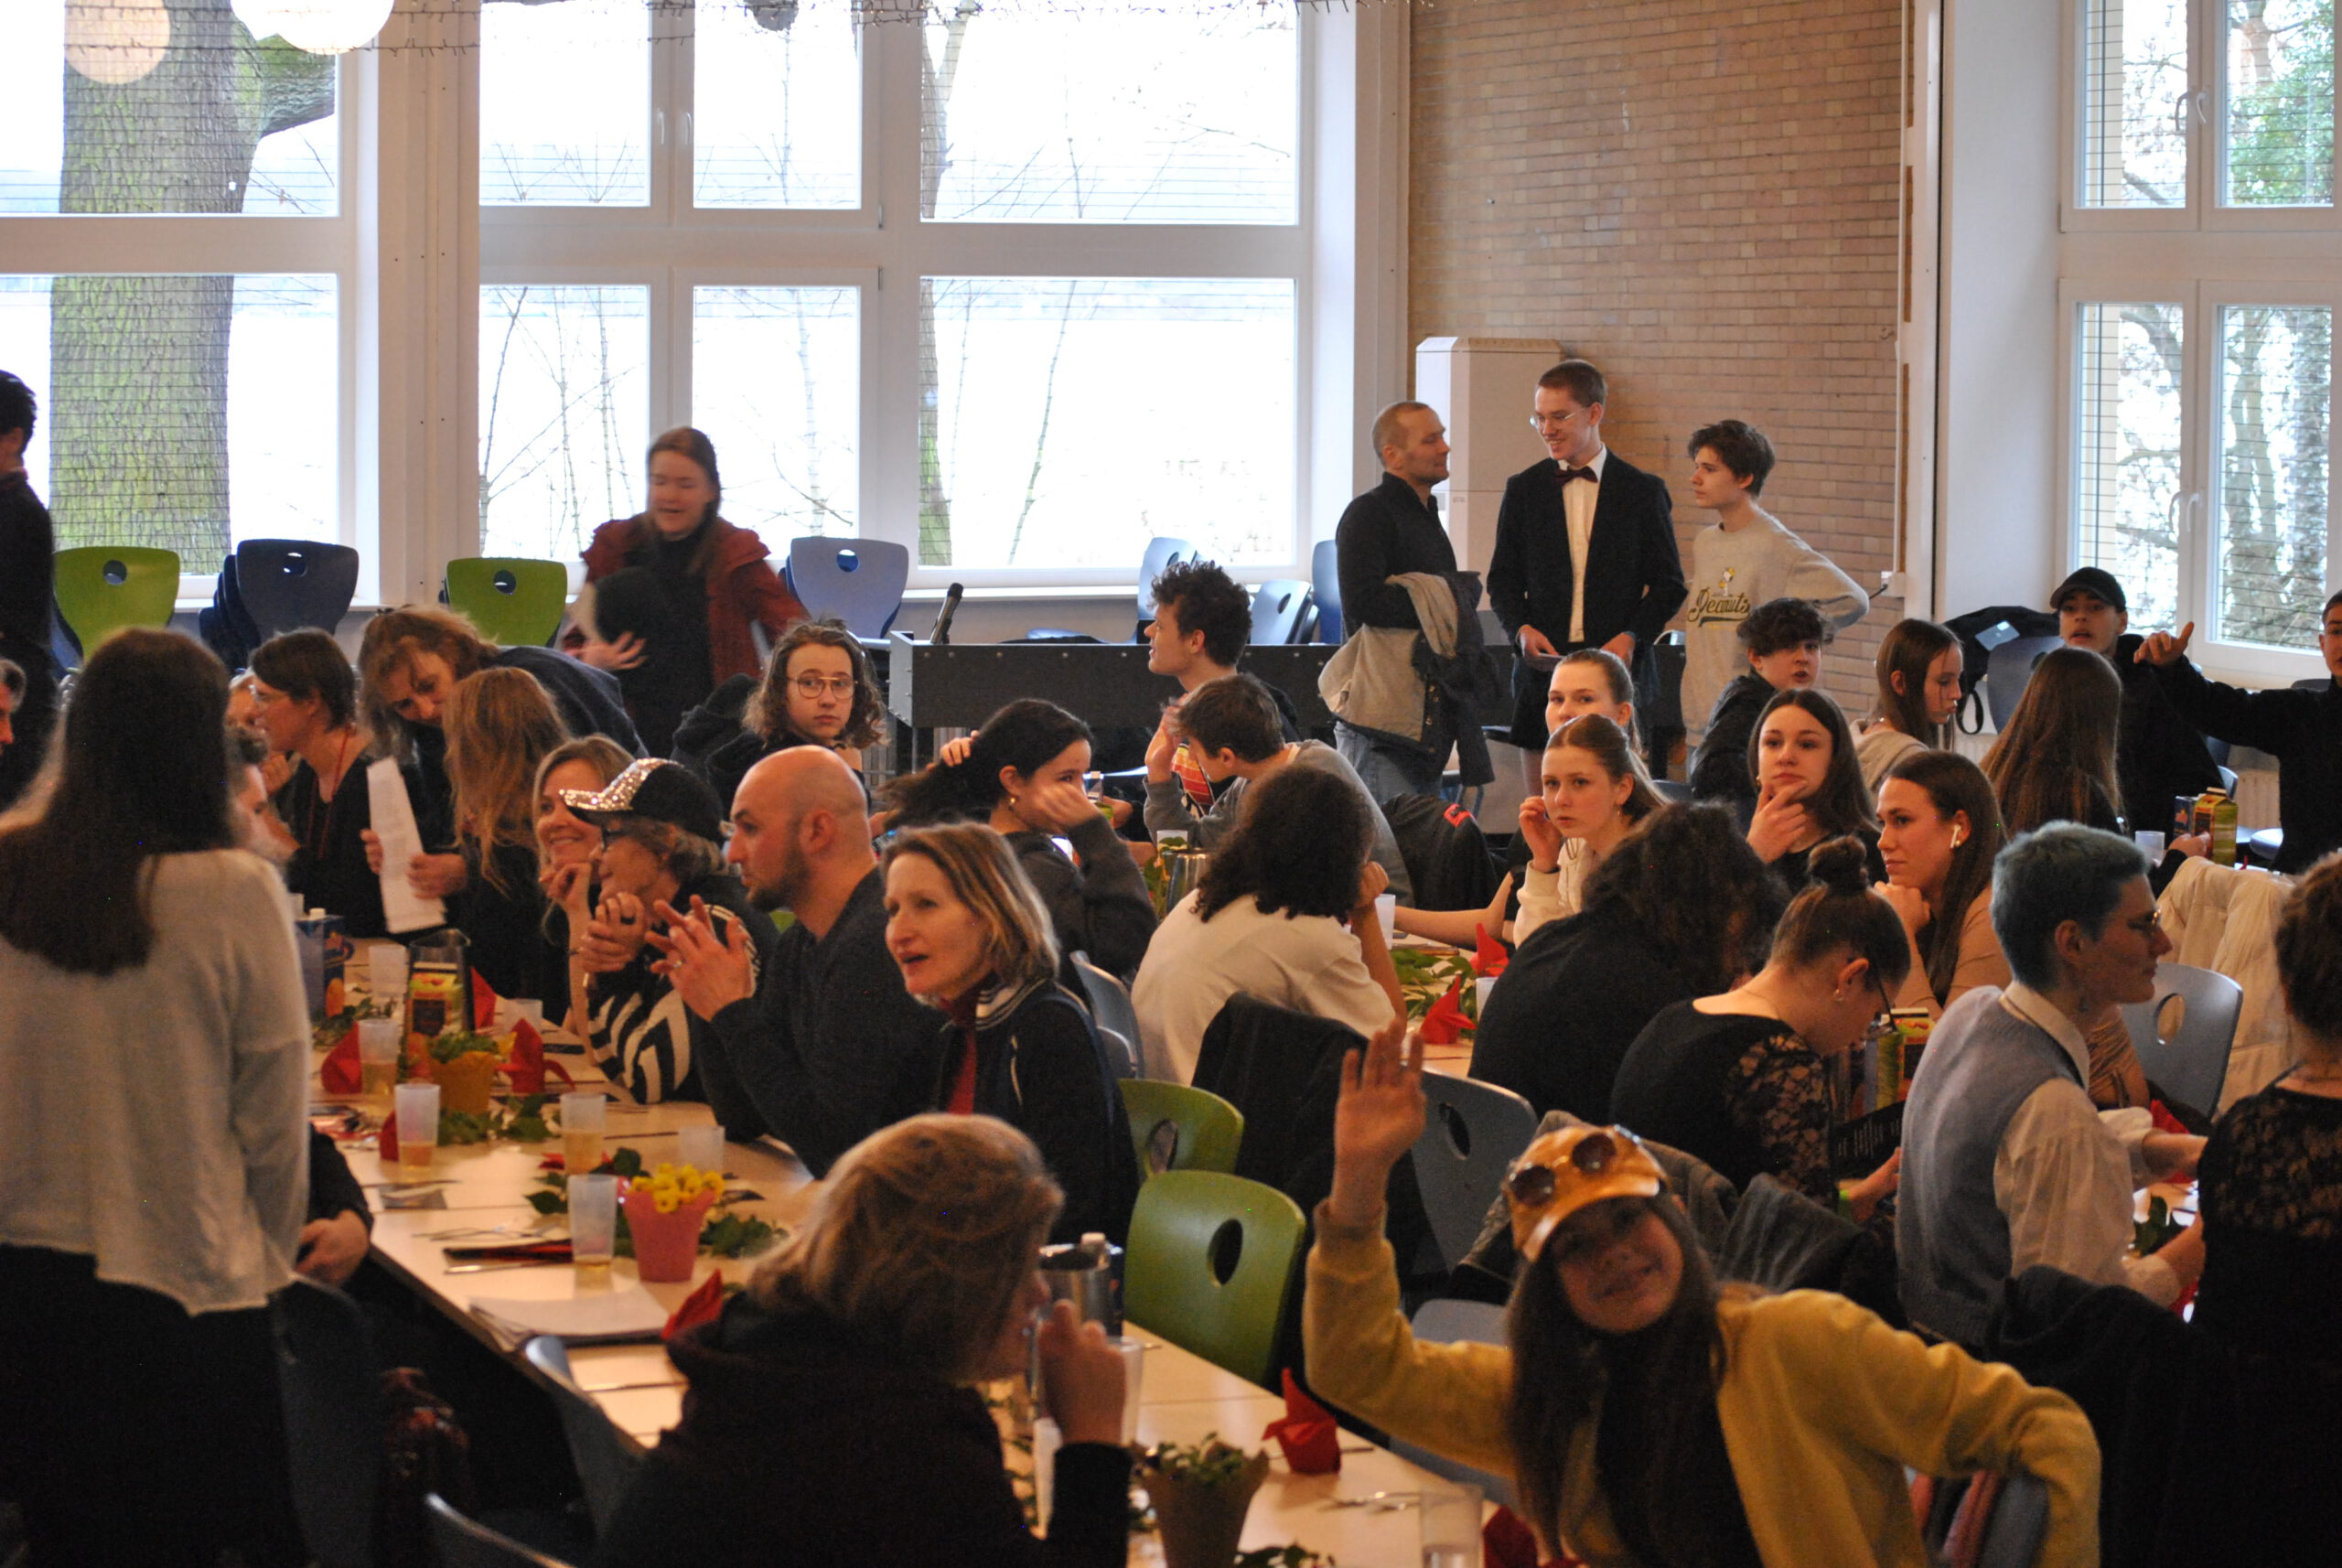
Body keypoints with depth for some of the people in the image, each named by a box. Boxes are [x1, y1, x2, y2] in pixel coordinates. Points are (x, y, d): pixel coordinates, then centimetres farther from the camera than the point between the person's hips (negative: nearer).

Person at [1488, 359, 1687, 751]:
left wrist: (1631, 637, -10)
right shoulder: (1523, 490, 11)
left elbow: (1669, 585, 7)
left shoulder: (1644, 491, 6)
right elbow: (1503, 579, 14)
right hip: (1543, 668, 1)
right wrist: (1521, 628, -6)